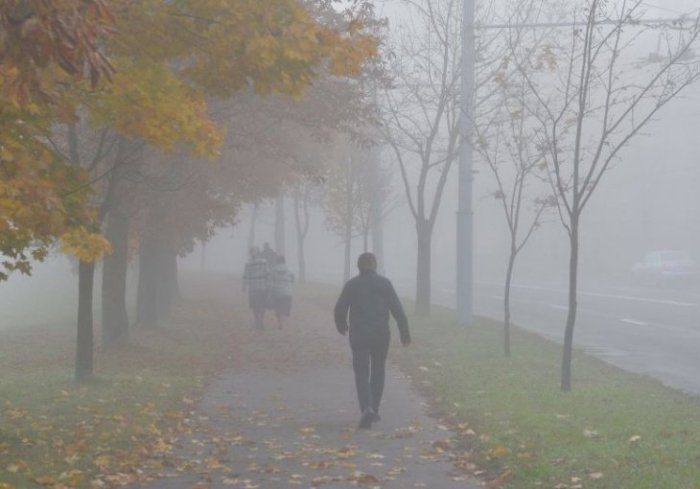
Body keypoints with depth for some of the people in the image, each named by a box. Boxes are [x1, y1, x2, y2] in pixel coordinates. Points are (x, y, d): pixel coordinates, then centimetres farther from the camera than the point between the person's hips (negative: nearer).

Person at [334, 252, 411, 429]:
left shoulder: (351, 284, -1)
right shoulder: (384, 283, -1)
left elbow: (339, 309, 2)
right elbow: (397, 310, -6)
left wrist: (341, 326, 22)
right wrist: (404, 332, -2)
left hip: (358, 336, -1)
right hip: (381, 335, 1)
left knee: (362, 373, 0)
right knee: (378, 372, 17)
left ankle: (367, 409, -21)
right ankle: (374, 410, 22)